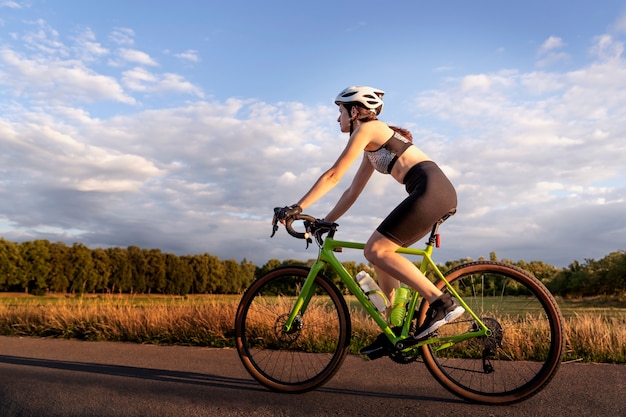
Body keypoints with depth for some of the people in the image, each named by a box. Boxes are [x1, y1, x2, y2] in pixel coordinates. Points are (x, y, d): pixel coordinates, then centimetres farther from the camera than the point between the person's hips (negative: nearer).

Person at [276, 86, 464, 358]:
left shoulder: (366, 129, -2)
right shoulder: (372, 146, 25)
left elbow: (333, 176, -7)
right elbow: (353, 191, 25)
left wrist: (297, 208, -6)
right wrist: (325, 222, 23)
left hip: (431, 189, -10)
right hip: (436, 193, 10)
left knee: (376, 250, -14)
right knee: (381, 254, 10)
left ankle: (442, 303, -14)